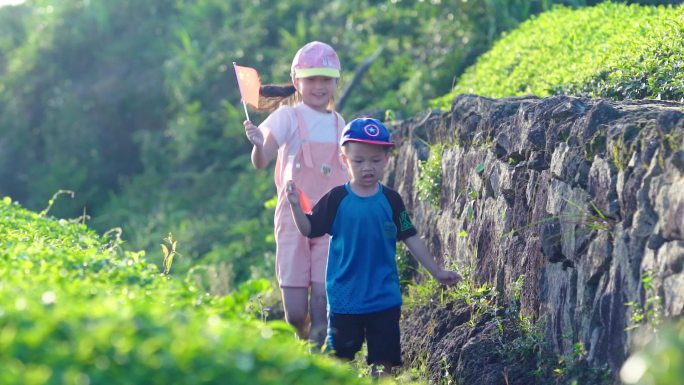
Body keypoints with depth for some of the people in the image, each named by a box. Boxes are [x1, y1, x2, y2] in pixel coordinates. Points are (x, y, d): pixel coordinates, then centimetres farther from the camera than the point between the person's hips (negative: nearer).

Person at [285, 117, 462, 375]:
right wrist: (295, 206, -19)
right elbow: (309, 230, -2)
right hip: (344, 298, -1)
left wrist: (436, 272, 7)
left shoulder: (391, 200, 1)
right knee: (341, 359, 5)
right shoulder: (336, 199, -4)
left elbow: (411, 238, 7)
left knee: (384, 360, 5)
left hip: (384, 298, 1)